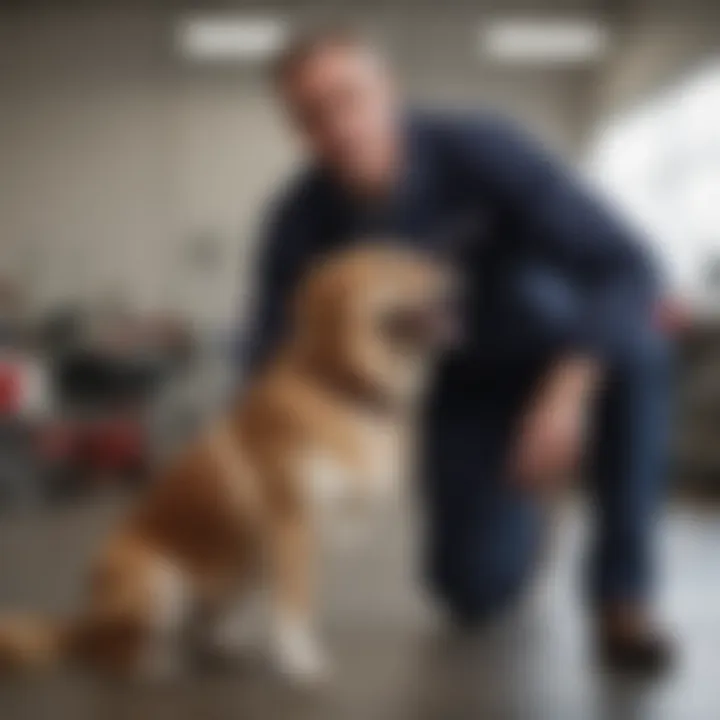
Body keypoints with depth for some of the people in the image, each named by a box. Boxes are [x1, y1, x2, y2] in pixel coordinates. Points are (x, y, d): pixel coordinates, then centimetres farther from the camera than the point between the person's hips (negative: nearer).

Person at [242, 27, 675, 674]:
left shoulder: (478, 147, -30)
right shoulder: (301, 221, -22)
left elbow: (624, 265, -34)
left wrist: (566, 390, -46)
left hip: (564, 356, -2)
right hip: (458, 385, 2)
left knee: (633, 344, -37)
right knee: (477, 592, -10)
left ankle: (622, 589, -20)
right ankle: (516, 499, 28)